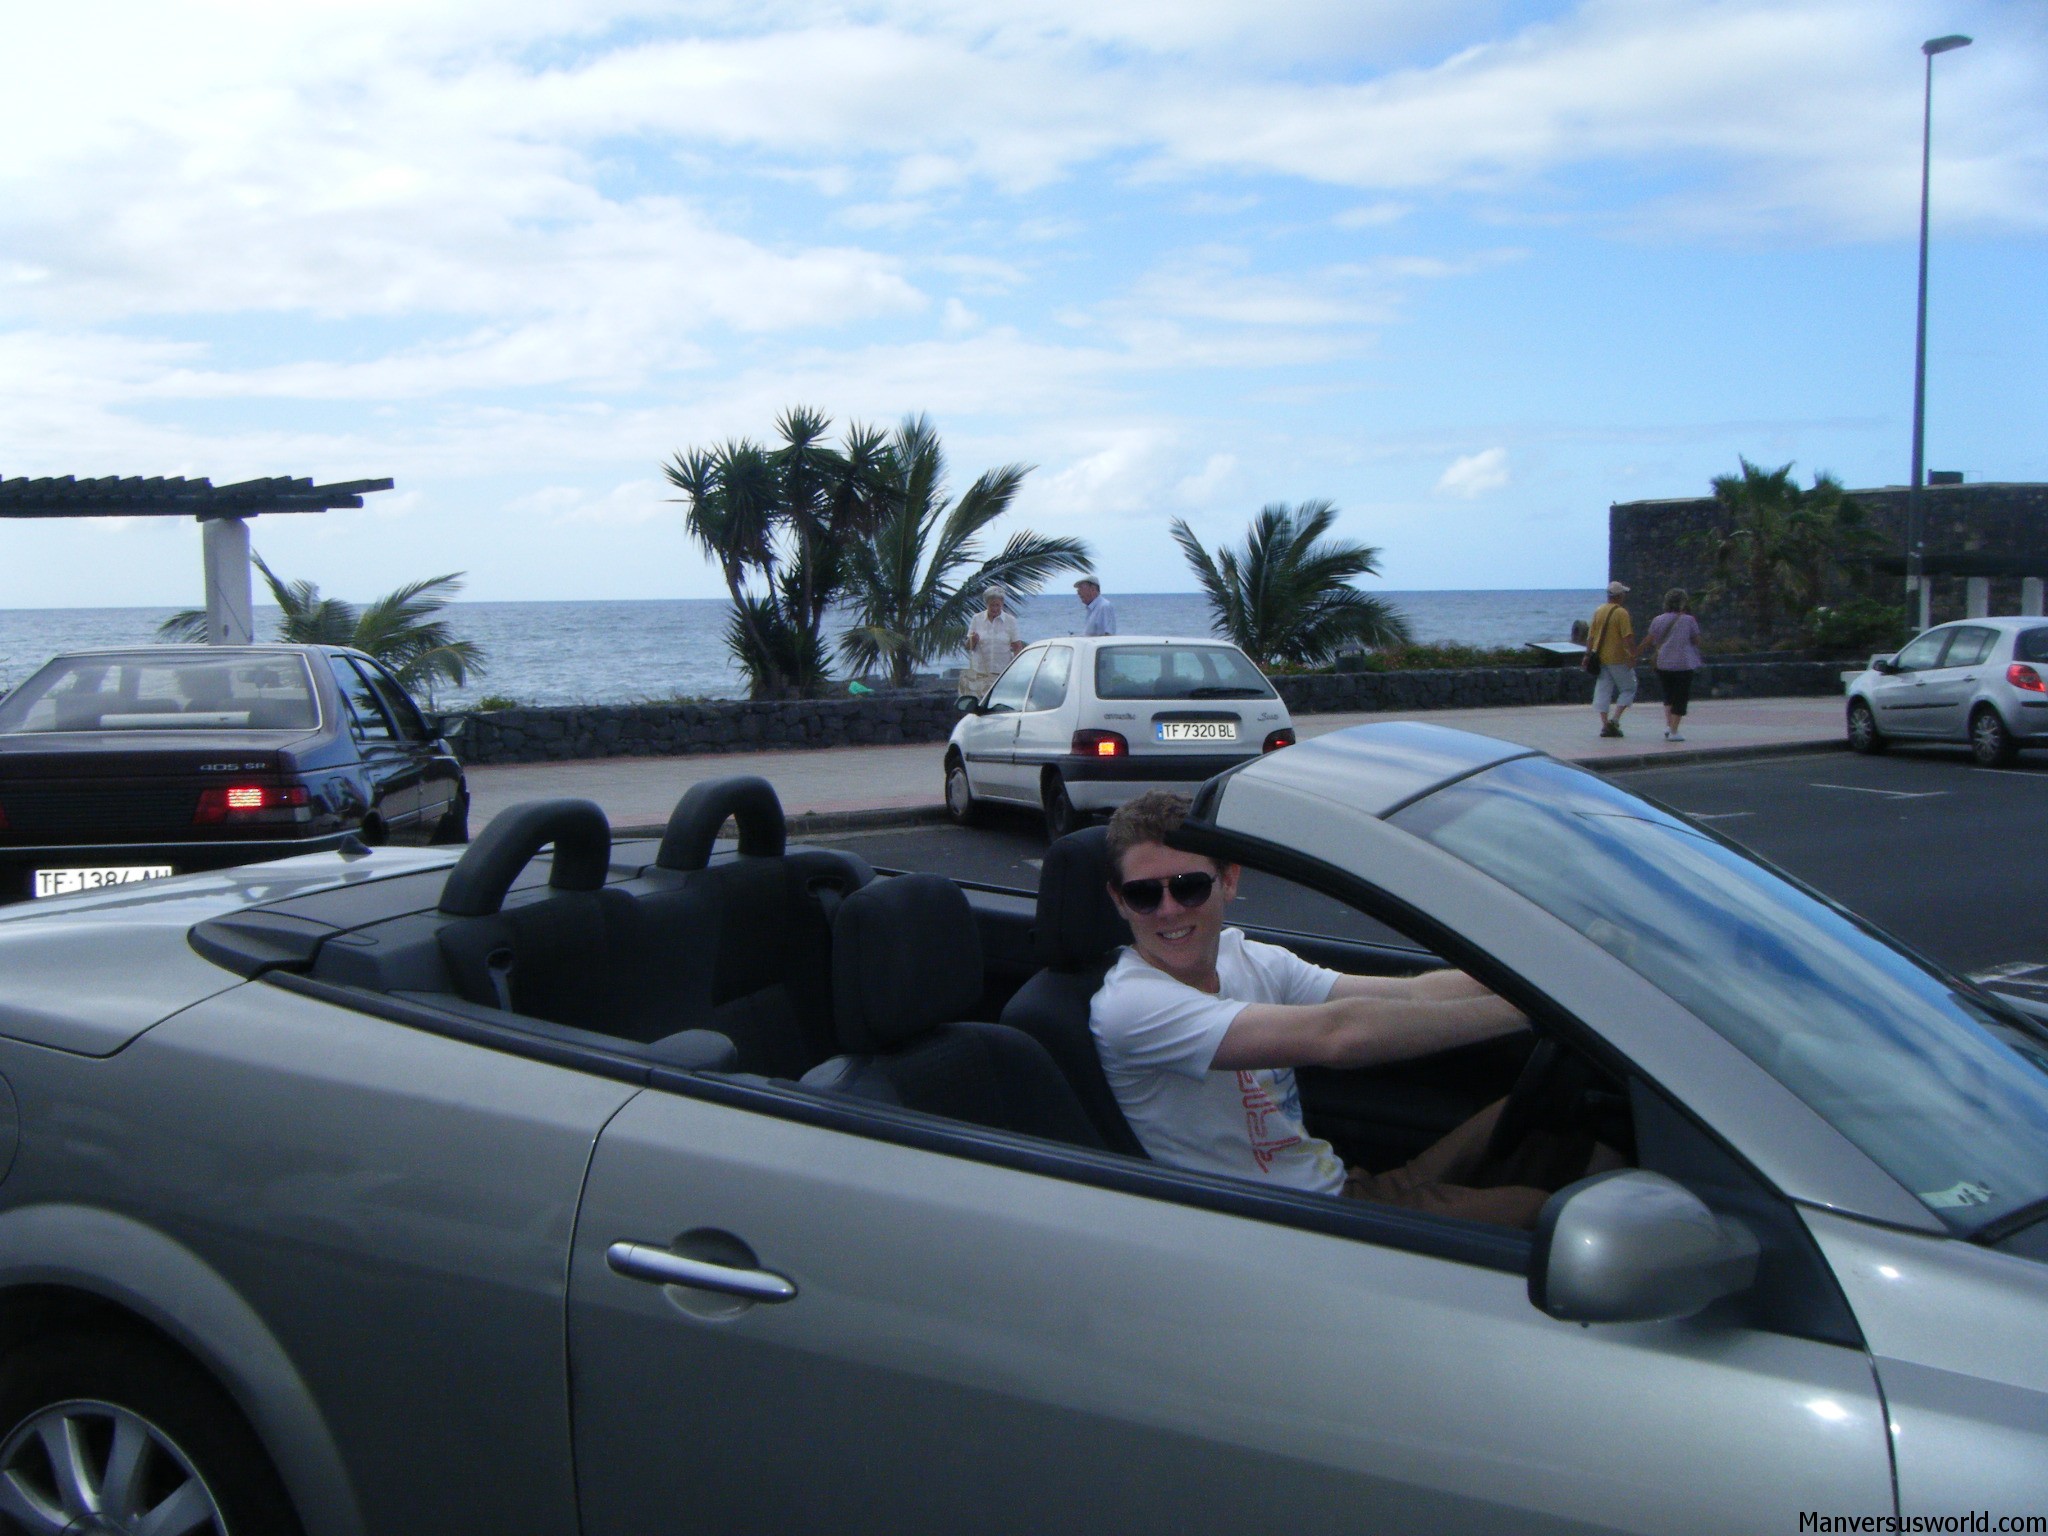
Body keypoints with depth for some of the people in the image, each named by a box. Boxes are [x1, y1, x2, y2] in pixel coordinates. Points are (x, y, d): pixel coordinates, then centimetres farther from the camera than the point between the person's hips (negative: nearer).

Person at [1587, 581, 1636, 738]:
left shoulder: (1598, 611, 7)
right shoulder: (1621, 613, -12)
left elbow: (1590, 636, 9)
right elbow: (1627, 637, -18)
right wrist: (1633, 656, -16)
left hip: (1600, 658, 6)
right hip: (1618, 659, -6)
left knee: (1603, 691, 8)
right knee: (1628, 689, 8)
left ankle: (1605, 724, 5)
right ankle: (1615, 719, -5)